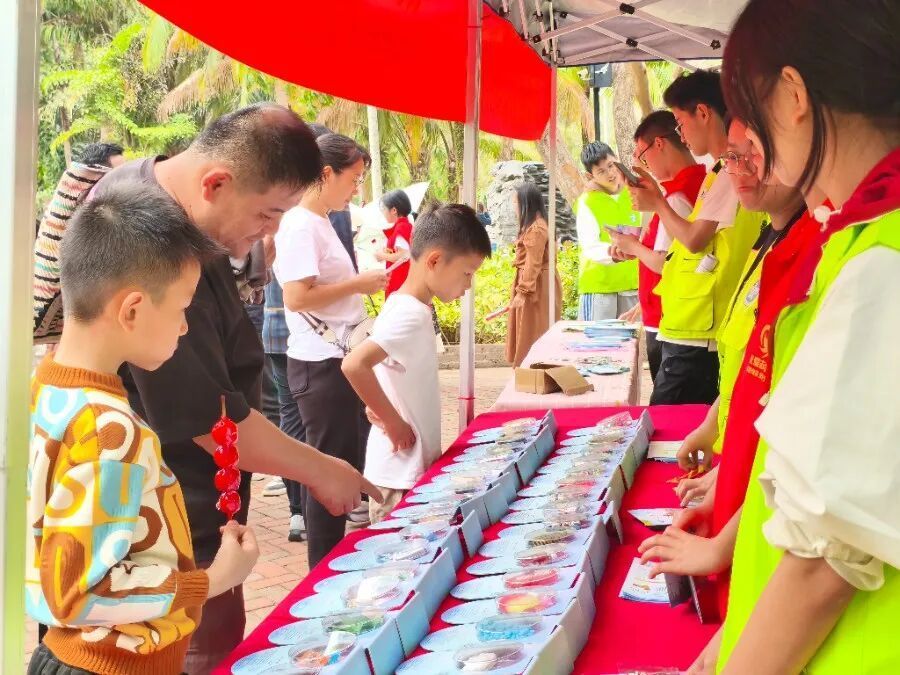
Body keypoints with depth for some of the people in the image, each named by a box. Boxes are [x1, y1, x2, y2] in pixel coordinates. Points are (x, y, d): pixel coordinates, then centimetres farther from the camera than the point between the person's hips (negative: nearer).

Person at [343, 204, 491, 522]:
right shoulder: (411, 316, -21)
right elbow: (354, 365, -33)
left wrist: (384, 412, 8)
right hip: (401, 474, -9)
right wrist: (393, 422, -22)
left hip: (414, 466, 9)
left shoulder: (407, 306, 8)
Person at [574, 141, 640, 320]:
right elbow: (589, 246, -24)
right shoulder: (587, 202, -10)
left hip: (631, 283, 5)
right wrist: (612, 253, -41)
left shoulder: (631, 194, 7)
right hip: (599, 285, -5)